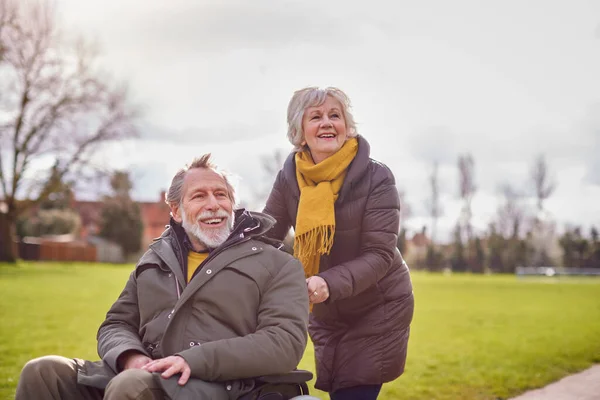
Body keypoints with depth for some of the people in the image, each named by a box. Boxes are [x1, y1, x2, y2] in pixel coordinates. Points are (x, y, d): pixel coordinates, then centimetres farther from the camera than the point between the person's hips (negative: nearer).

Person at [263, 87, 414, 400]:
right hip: (325, 315, 4)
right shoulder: (289, 178, -6)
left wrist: (329, 283, -39)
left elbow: (380, 255, -23)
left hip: (378, 309, -4)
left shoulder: (376, 178, -18)